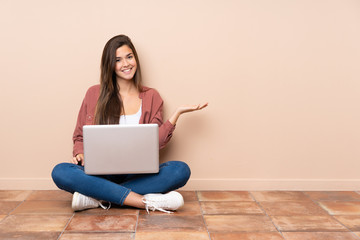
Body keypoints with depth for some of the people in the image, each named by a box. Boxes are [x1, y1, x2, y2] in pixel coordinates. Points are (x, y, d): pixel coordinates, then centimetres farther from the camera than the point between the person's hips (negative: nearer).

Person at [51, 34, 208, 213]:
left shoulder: (151, 97, 9)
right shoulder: (95, 94, 8)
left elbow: (155, 142, 1)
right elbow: (80, 136, 13)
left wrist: (177, 113, -7)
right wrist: (79, 154, -8)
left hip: (137, 174, 1)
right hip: (100, 174, 0)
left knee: (181, 170, -27)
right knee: (60, 172, -30)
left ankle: (98, 197, -27)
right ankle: (147, 201, -32)